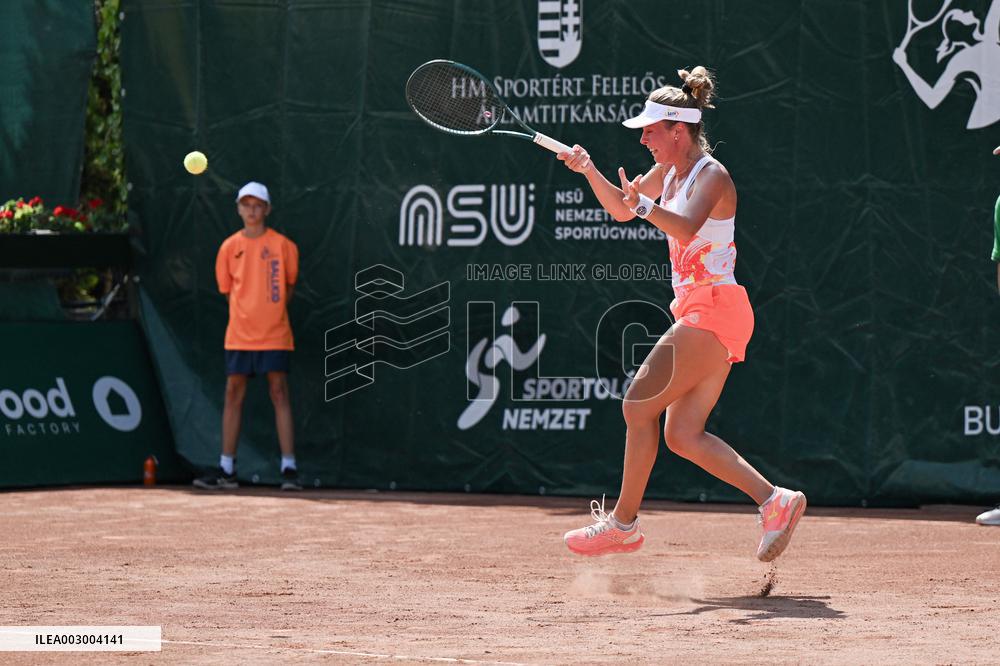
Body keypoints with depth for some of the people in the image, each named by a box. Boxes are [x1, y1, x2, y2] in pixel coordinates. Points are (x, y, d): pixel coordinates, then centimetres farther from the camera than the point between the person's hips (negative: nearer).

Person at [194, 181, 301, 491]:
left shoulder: (283, 245, -1)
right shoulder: (230, 247, 6)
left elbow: (289, 285, 9)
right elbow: (227, 289, 14)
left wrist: (271, 311, 3)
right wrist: (248, 312, 4)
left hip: (274, 335, -3)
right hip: (239, 334, 3)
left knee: (279, 393, -6)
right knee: (233, 395, 4)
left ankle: (289, 468, -5)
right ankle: (226, 470, 9)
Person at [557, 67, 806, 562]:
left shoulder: (712, 177, -13)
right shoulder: (669, 172, 13)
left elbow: (686, 227, -33)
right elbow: (622, 209, 26)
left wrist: (644, 204, -40)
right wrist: (590, 171, 11)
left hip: (715, 311, -9)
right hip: (696, 312, 9)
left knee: (639, 405, -6)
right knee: (683, 436, 3)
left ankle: (623, 523, 3)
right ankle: (774, 500, 0)